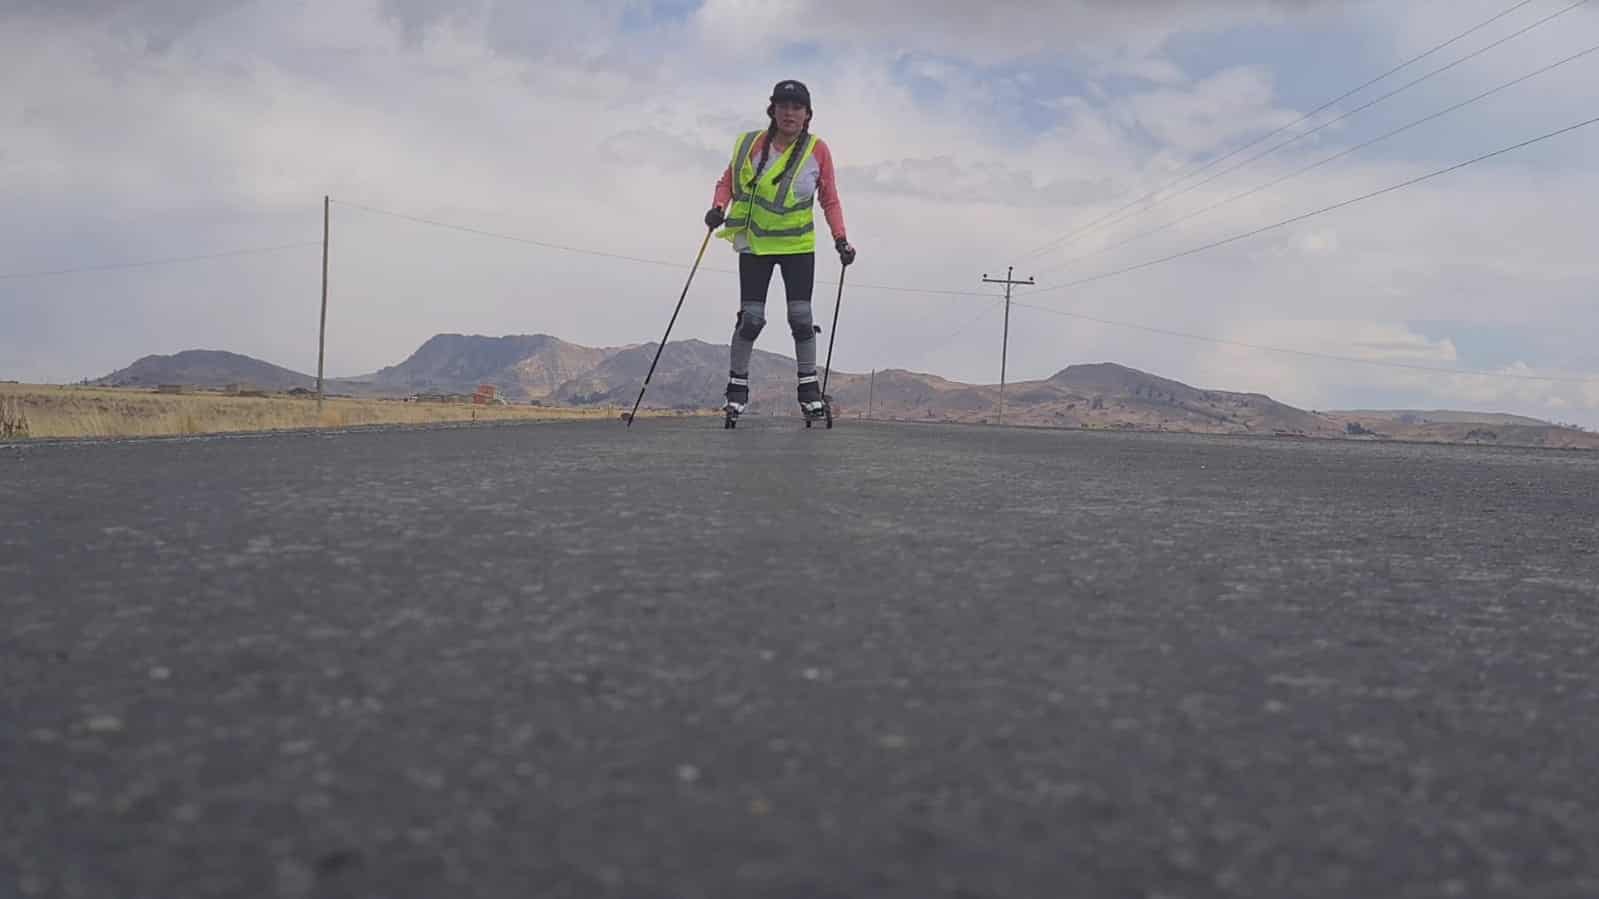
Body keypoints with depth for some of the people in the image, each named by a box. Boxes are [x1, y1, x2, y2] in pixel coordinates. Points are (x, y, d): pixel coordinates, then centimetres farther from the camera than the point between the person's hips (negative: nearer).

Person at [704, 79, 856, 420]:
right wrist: (719, 208, -14)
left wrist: (840, 238, -12)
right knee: (751, 318, -4)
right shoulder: (751, 145, -5)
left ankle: (809, 387, 11)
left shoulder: (817, 150, -5)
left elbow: (830, 200, 0)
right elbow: (727, 182, 6)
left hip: (798, 245, 0)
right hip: (755, 244, 0)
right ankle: (737, 386, 12)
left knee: (801, 318, -2)